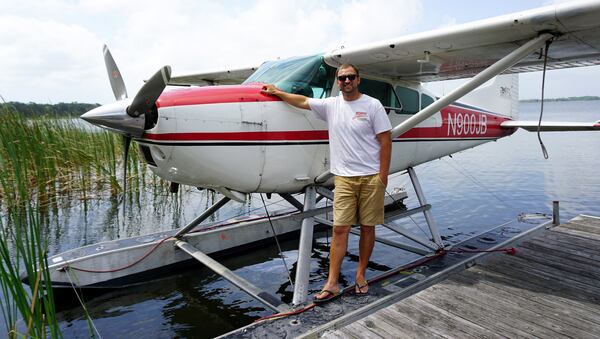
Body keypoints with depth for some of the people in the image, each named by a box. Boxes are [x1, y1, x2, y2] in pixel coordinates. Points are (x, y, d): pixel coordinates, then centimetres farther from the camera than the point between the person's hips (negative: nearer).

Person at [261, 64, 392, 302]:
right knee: (340, 229, -1)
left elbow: (385, 141, -3)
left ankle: (361, 274, 25)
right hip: (344, 178, 2)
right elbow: (302, 101, 18)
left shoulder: (373, 105, -2)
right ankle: (332, 284, 5)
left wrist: (383, 175, -7)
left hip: (371, 178, -1)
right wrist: (277, 92, 23)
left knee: (367, 228, 8)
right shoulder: (330, 105, 7)